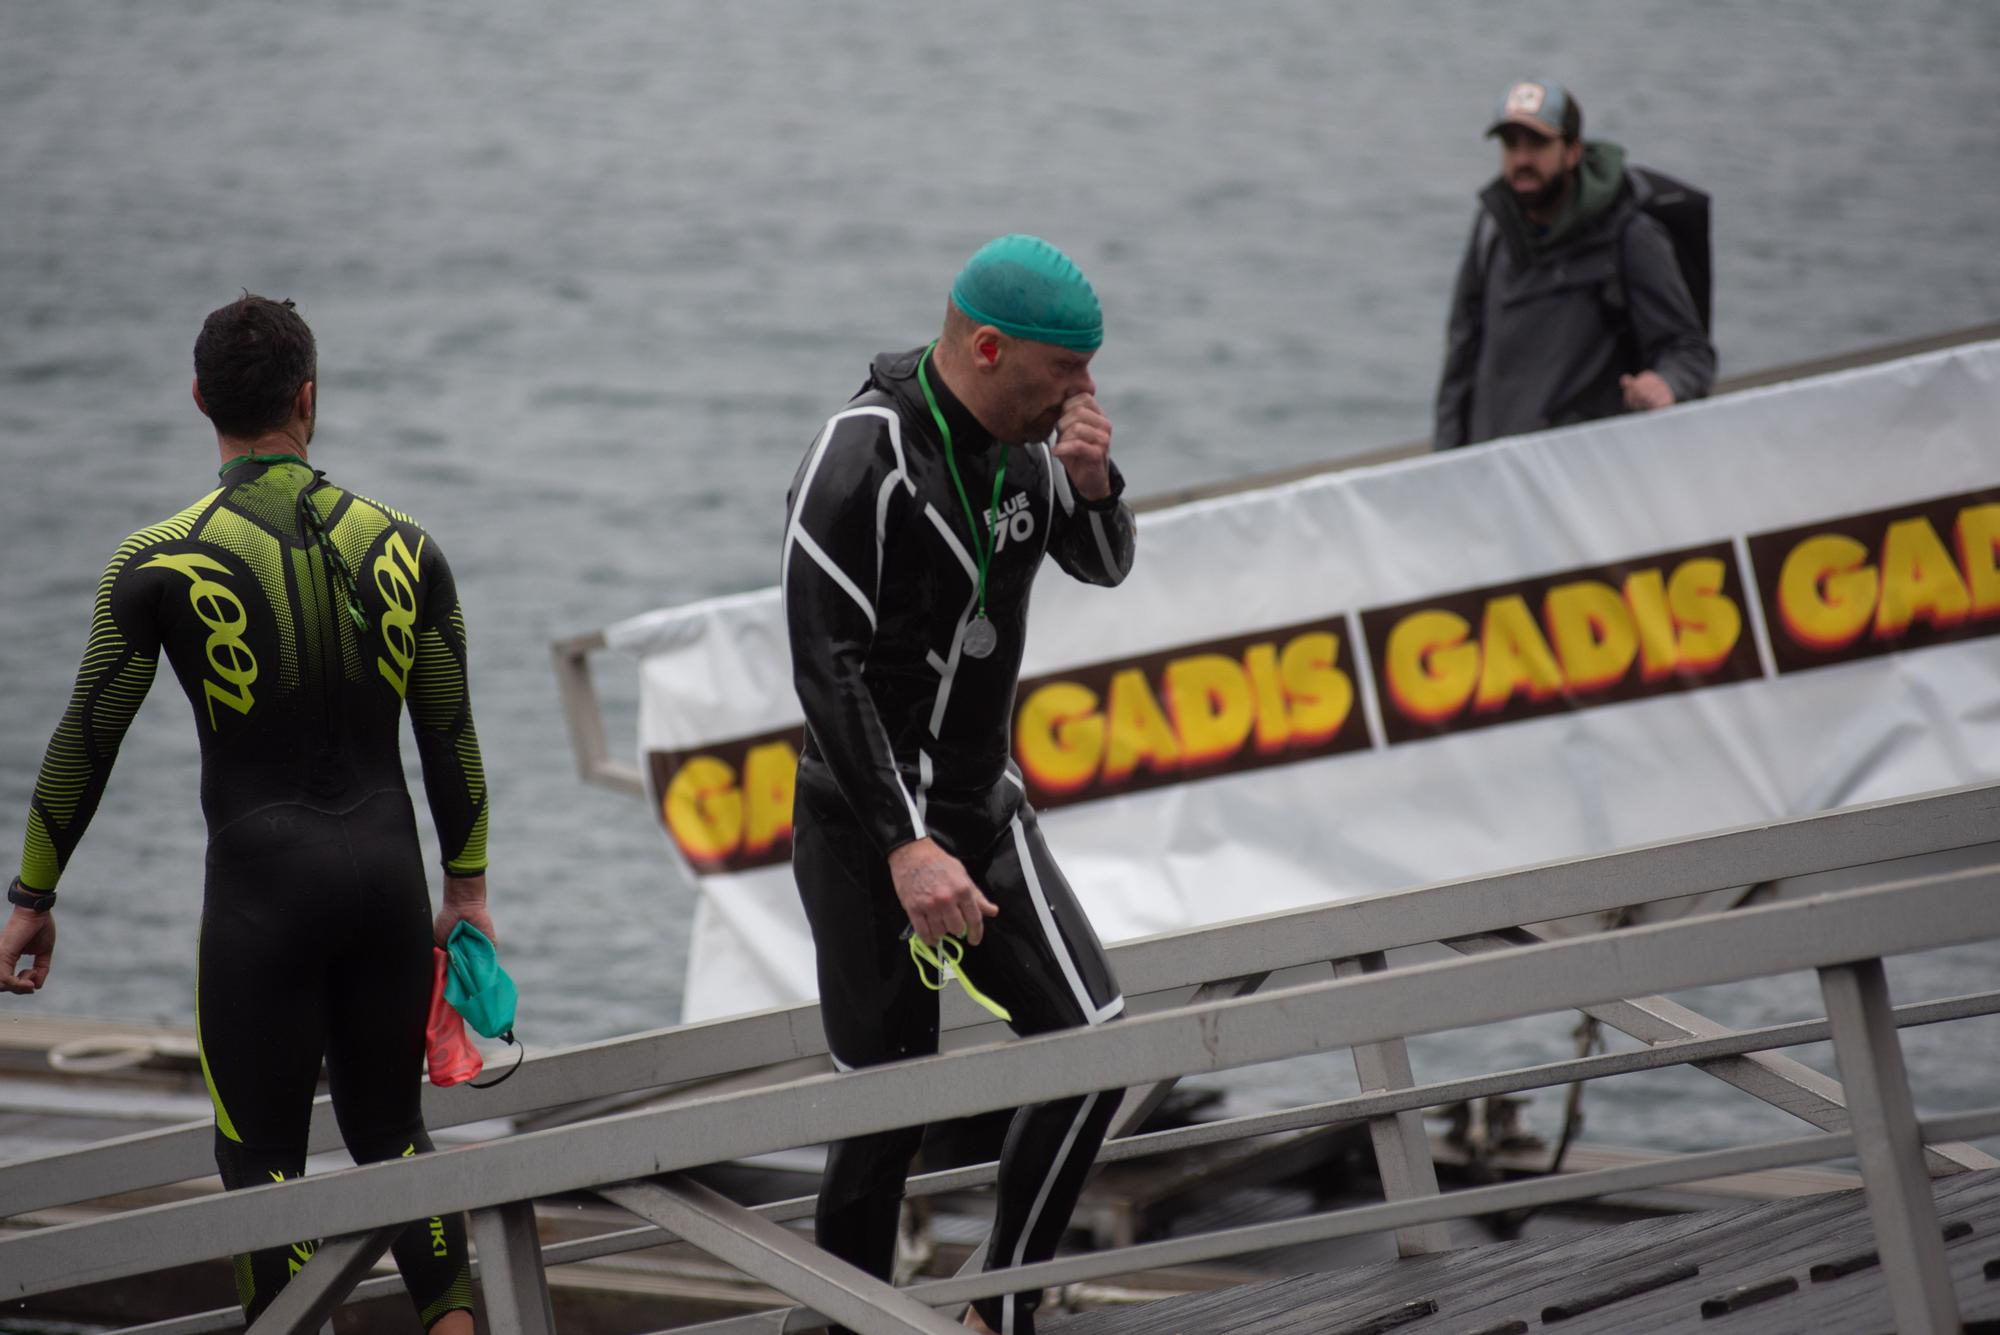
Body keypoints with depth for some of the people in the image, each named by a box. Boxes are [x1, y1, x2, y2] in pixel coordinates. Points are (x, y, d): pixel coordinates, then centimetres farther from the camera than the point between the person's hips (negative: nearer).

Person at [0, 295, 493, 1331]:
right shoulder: (401, 547, 2)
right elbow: (451, 738, 8)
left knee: (263, 1154, 4)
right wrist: (467, 888, 18)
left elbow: (84, 743, -1)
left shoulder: (161, 563, -7)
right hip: (386, 872, 4)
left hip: (261, 885, -4)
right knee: (389, 1128, 18)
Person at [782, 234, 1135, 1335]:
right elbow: (826, 670, -23)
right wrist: (908, 848, -27)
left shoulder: (1023, 438, 2)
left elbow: (1103, 565, 18)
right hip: (868, 830, -7)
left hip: (984, 808, 7)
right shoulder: (862, 460, -21)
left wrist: (1093, 481, -7)